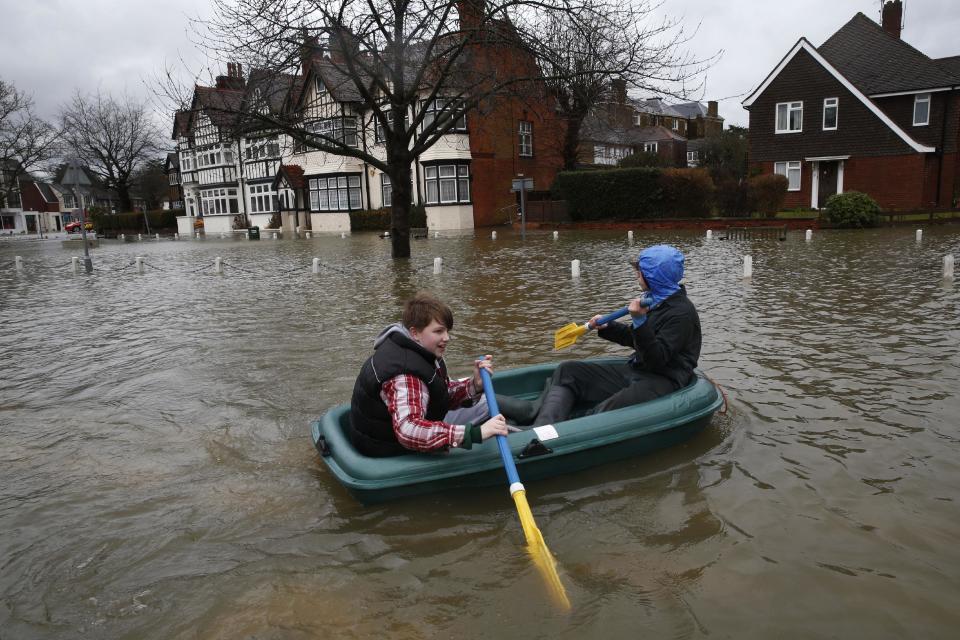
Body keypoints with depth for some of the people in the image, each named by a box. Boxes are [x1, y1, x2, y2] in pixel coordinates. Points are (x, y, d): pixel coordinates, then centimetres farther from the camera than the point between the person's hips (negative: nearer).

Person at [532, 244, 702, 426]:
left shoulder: (682, 312, -16)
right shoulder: (654, 299, 11)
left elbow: (657, 360, -24)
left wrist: (640, 321, -32)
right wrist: (606, 327, 14)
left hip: (664, 382, -9)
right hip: (635, 371, 10)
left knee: (602, 415, -36)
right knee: (567, 371, 0)